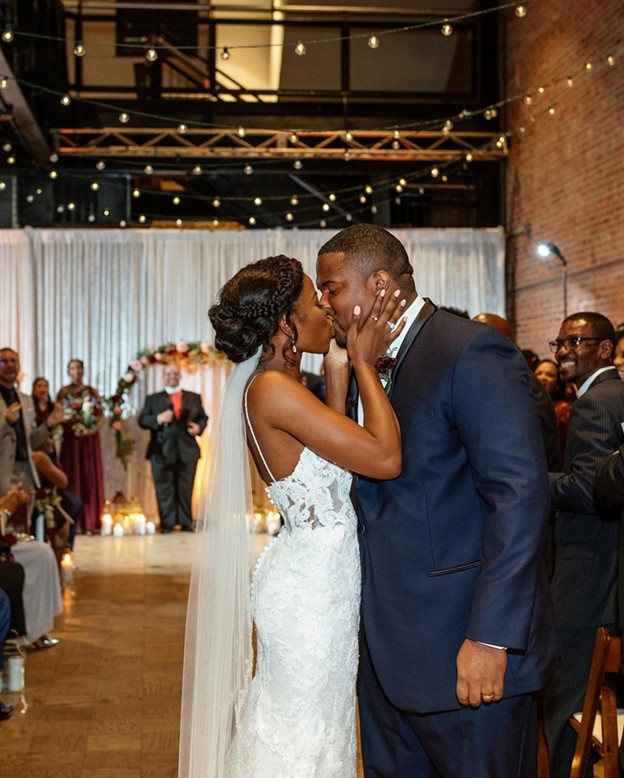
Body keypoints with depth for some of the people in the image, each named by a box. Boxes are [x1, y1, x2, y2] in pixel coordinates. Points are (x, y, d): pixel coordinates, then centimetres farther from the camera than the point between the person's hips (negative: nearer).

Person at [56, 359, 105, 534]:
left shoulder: (92, 391, 9)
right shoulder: (64, 391, 5)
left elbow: (101, 416, 5)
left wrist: (93, 429, -11)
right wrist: (72, 423, -18)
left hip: (90, 438, 2)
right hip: (70, 438, -1)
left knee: (91, 477, 0)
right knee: (72, 477, -2)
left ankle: (90, 522, 2)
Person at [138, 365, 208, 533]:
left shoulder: (193, 397, 16)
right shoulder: (153, 399, 11)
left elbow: (203, 417, 16)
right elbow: (142, 420, 4)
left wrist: (199, 427, -5)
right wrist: (158, 419, -14)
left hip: (187, 451, 1)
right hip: (162, 451, -1)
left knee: (185, 490, 3)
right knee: (164, 490, -1)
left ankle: (186, 523, 7)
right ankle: (167, 524, 3)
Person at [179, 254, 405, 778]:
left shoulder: (281, 386, 8)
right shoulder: (273, 389, -22)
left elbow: (337, 457, 7)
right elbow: (385, 457, -25)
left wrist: (340, 371, 6)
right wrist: (364, 363, -14)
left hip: (320, 580, 10)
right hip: (311, 589, -10)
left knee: (312, 730, 21)